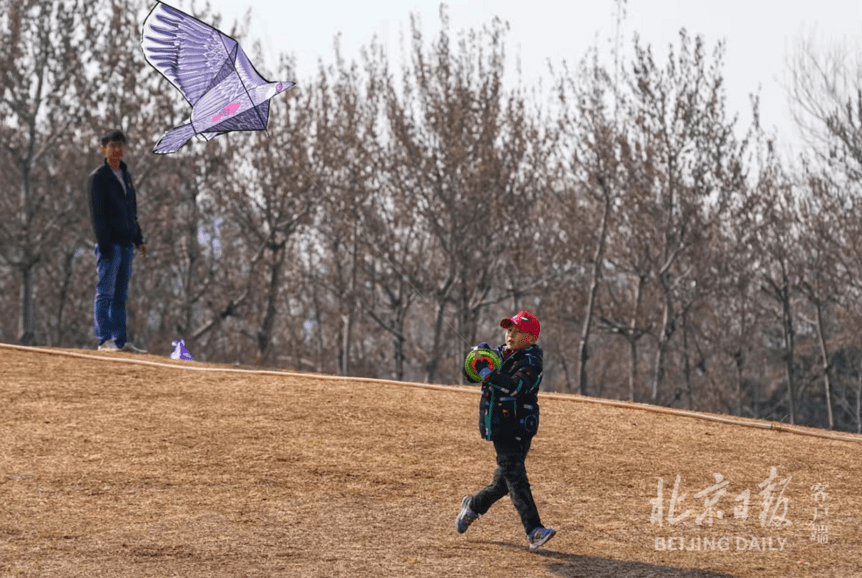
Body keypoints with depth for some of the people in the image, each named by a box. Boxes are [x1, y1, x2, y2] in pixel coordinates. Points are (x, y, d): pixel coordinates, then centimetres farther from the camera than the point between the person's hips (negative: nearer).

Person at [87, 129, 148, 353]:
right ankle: (104, 340, -13)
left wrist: (139, 239, 15)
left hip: (126, 244, 7)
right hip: (109, 243, -7)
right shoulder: (98, 177, -4)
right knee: (105, 293, -9)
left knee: (120, 296, 7)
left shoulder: (125, 176, 19)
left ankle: (120, 341, 7)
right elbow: (96, 214, -11)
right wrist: (104, 244, -18)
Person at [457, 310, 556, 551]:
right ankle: (534, 531, -17)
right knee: (514, 476, -10)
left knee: (505, 479, 4)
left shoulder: (531, 362, -9)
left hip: (521, 427, -3)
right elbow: (470, 375, 15)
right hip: (501, 427, 3)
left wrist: (488, 373, -27)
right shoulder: (500, 354, 10)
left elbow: (516, 386, -28)